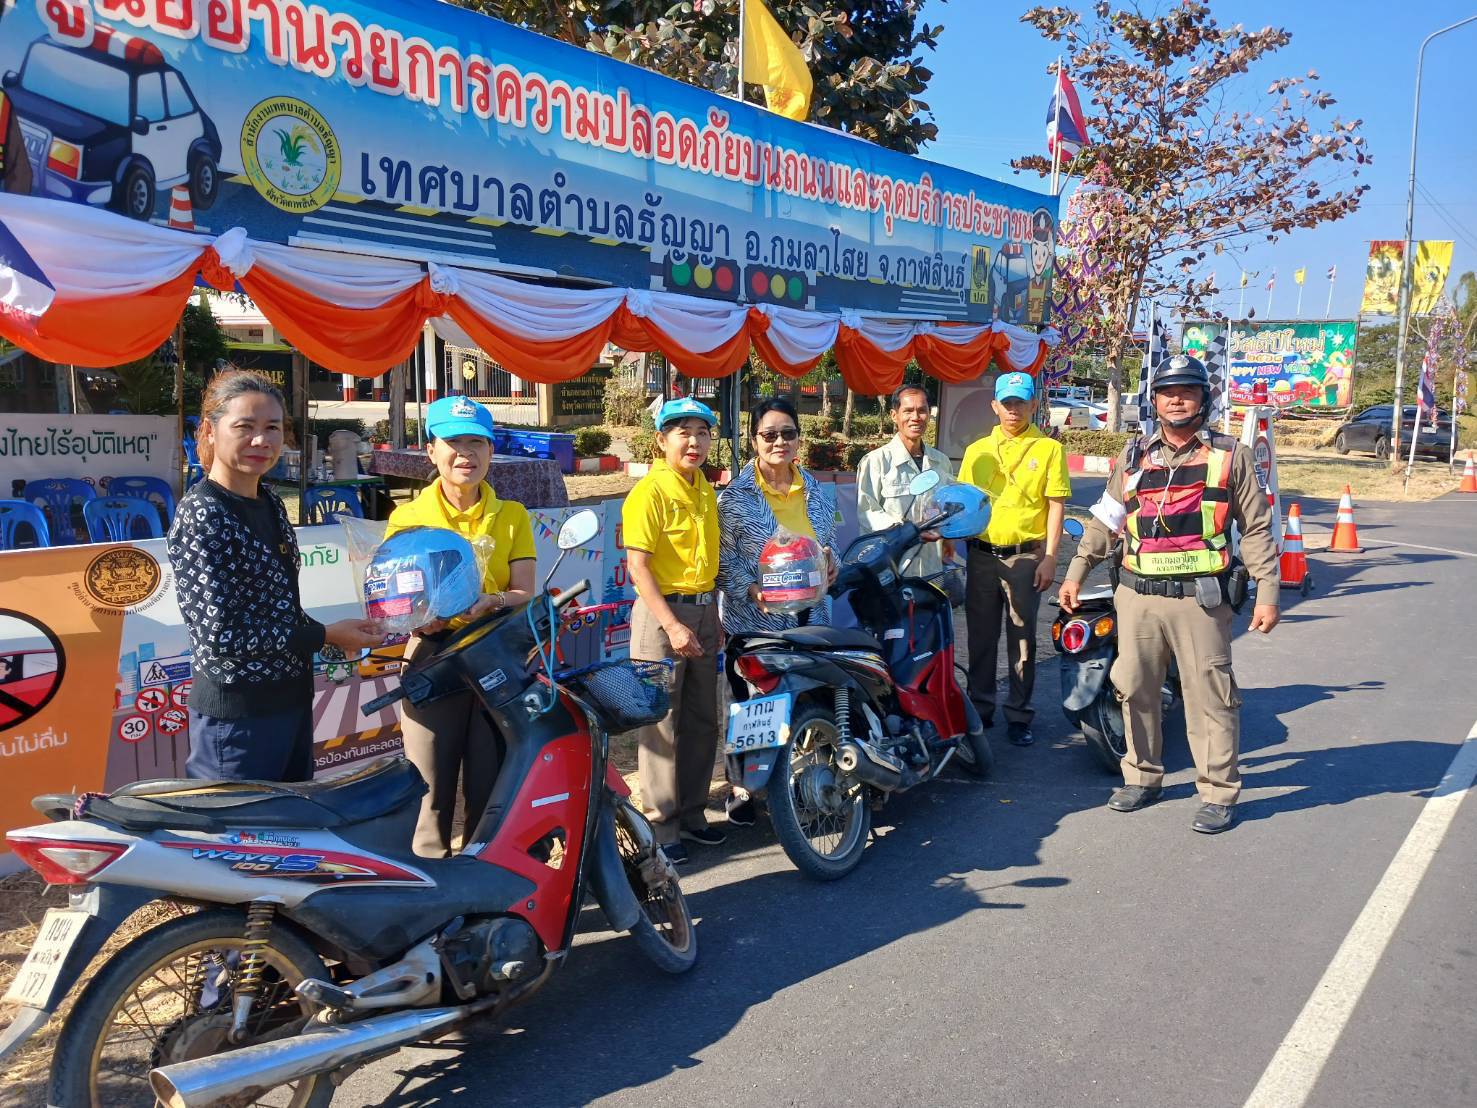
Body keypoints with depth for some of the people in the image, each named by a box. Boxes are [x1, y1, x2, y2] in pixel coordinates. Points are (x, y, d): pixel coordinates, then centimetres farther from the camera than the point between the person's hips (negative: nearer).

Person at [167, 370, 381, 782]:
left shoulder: (271, 505, 6)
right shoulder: (201, 516, -18)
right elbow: (219, 635, -22)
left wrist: (339, 633, 2)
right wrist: (326, 635, -17)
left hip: (292, 698, 8)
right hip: (237, 713, -8)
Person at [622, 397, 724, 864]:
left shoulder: (705, 490, 11)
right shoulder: (649, 492, -12)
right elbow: (638, 566, -16)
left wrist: (713, 615, 13)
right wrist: (672, 625, -21)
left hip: (704, 611, 8)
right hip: (662, 613, -7)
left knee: (702, 720, 13)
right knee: (662, 724, -1)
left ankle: (691, 812, 27)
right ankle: (662, 825, 11)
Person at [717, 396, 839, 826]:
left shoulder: (814, 490, 10)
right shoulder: (736, 496, -6)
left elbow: (829, 539, 20)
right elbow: (724, 558, -9)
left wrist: (831, 561, -2)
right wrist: (752, 590, -23)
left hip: (808, 614, 4)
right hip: (754, 620, -4)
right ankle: (741, 786, 20)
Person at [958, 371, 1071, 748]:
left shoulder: (1048, 449, 1)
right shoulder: (977, 450, 10)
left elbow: (1056, 505, -2)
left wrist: (1050, 558, -8)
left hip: (1025, 556, -3)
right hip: (981, 555, 3)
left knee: (1022, 640, 3)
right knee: (981, 637, 10)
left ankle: (1018, 716, 13)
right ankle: (980, 708, 22)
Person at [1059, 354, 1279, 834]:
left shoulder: (1230, 455, 4)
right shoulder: (1135, 455, 12)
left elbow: (1256, 528, 5)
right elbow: (1105, 520, 17)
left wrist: (1267, 592, -2)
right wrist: (1076, 573, 14)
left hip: (1200, 596, -3)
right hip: (1137, 593, 4)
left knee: (1210, 694, -1)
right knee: (1134, 688, 9)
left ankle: (1219, 793, 10)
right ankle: (1142, 776, 25)